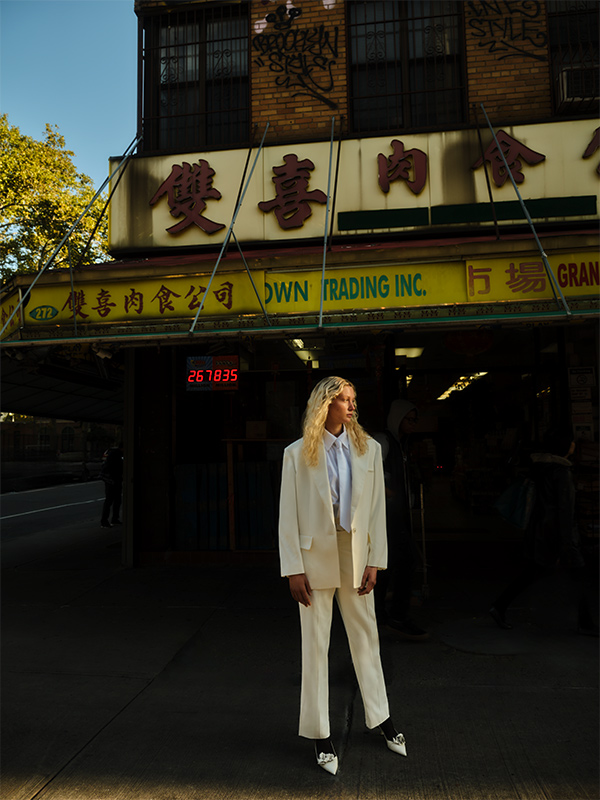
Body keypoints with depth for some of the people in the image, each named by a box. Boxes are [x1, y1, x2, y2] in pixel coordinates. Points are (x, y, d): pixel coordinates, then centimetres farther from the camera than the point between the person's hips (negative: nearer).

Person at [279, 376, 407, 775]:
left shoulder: (368, 449, 2)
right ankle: (321, 735, 25)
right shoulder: (298, 454, -5)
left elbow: (378, 507, 2)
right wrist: (294, 570, -8)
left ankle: (381, 717, 36)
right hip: (316, 556, -2)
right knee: (315, 645, 8)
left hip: (355, 554, 2)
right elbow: (288, 516, -5)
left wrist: (374, 561, -2)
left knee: (366, 636, 15)